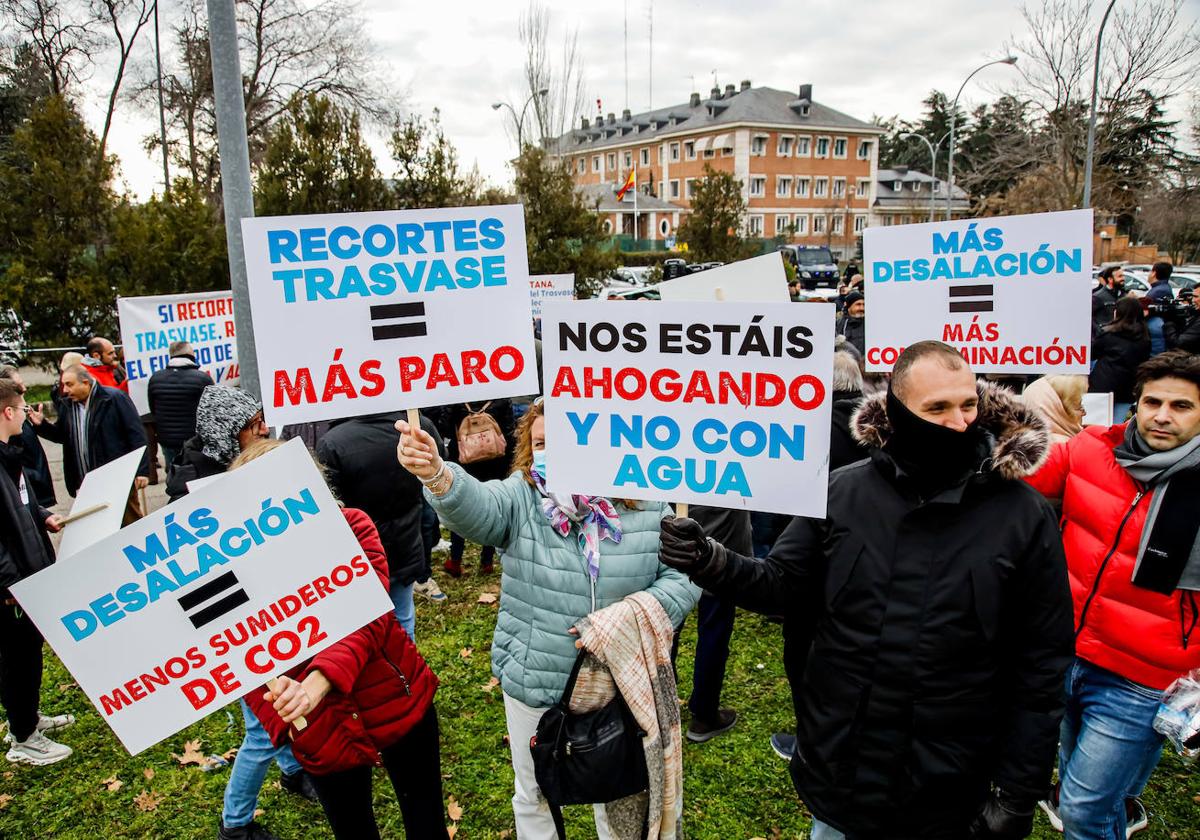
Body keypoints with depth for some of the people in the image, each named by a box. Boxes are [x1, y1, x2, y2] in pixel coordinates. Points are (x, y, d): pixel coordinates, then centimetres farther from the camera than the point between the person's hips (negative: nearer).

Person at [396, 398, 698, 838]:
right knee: (534, 795, 22)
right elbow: (476, 506, -32)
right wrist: (435, 474, -53)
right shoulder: (521, 497, -11)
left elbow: (684, 579, -8)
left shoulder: (647, 508, -9)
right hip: (533, 681, 0)